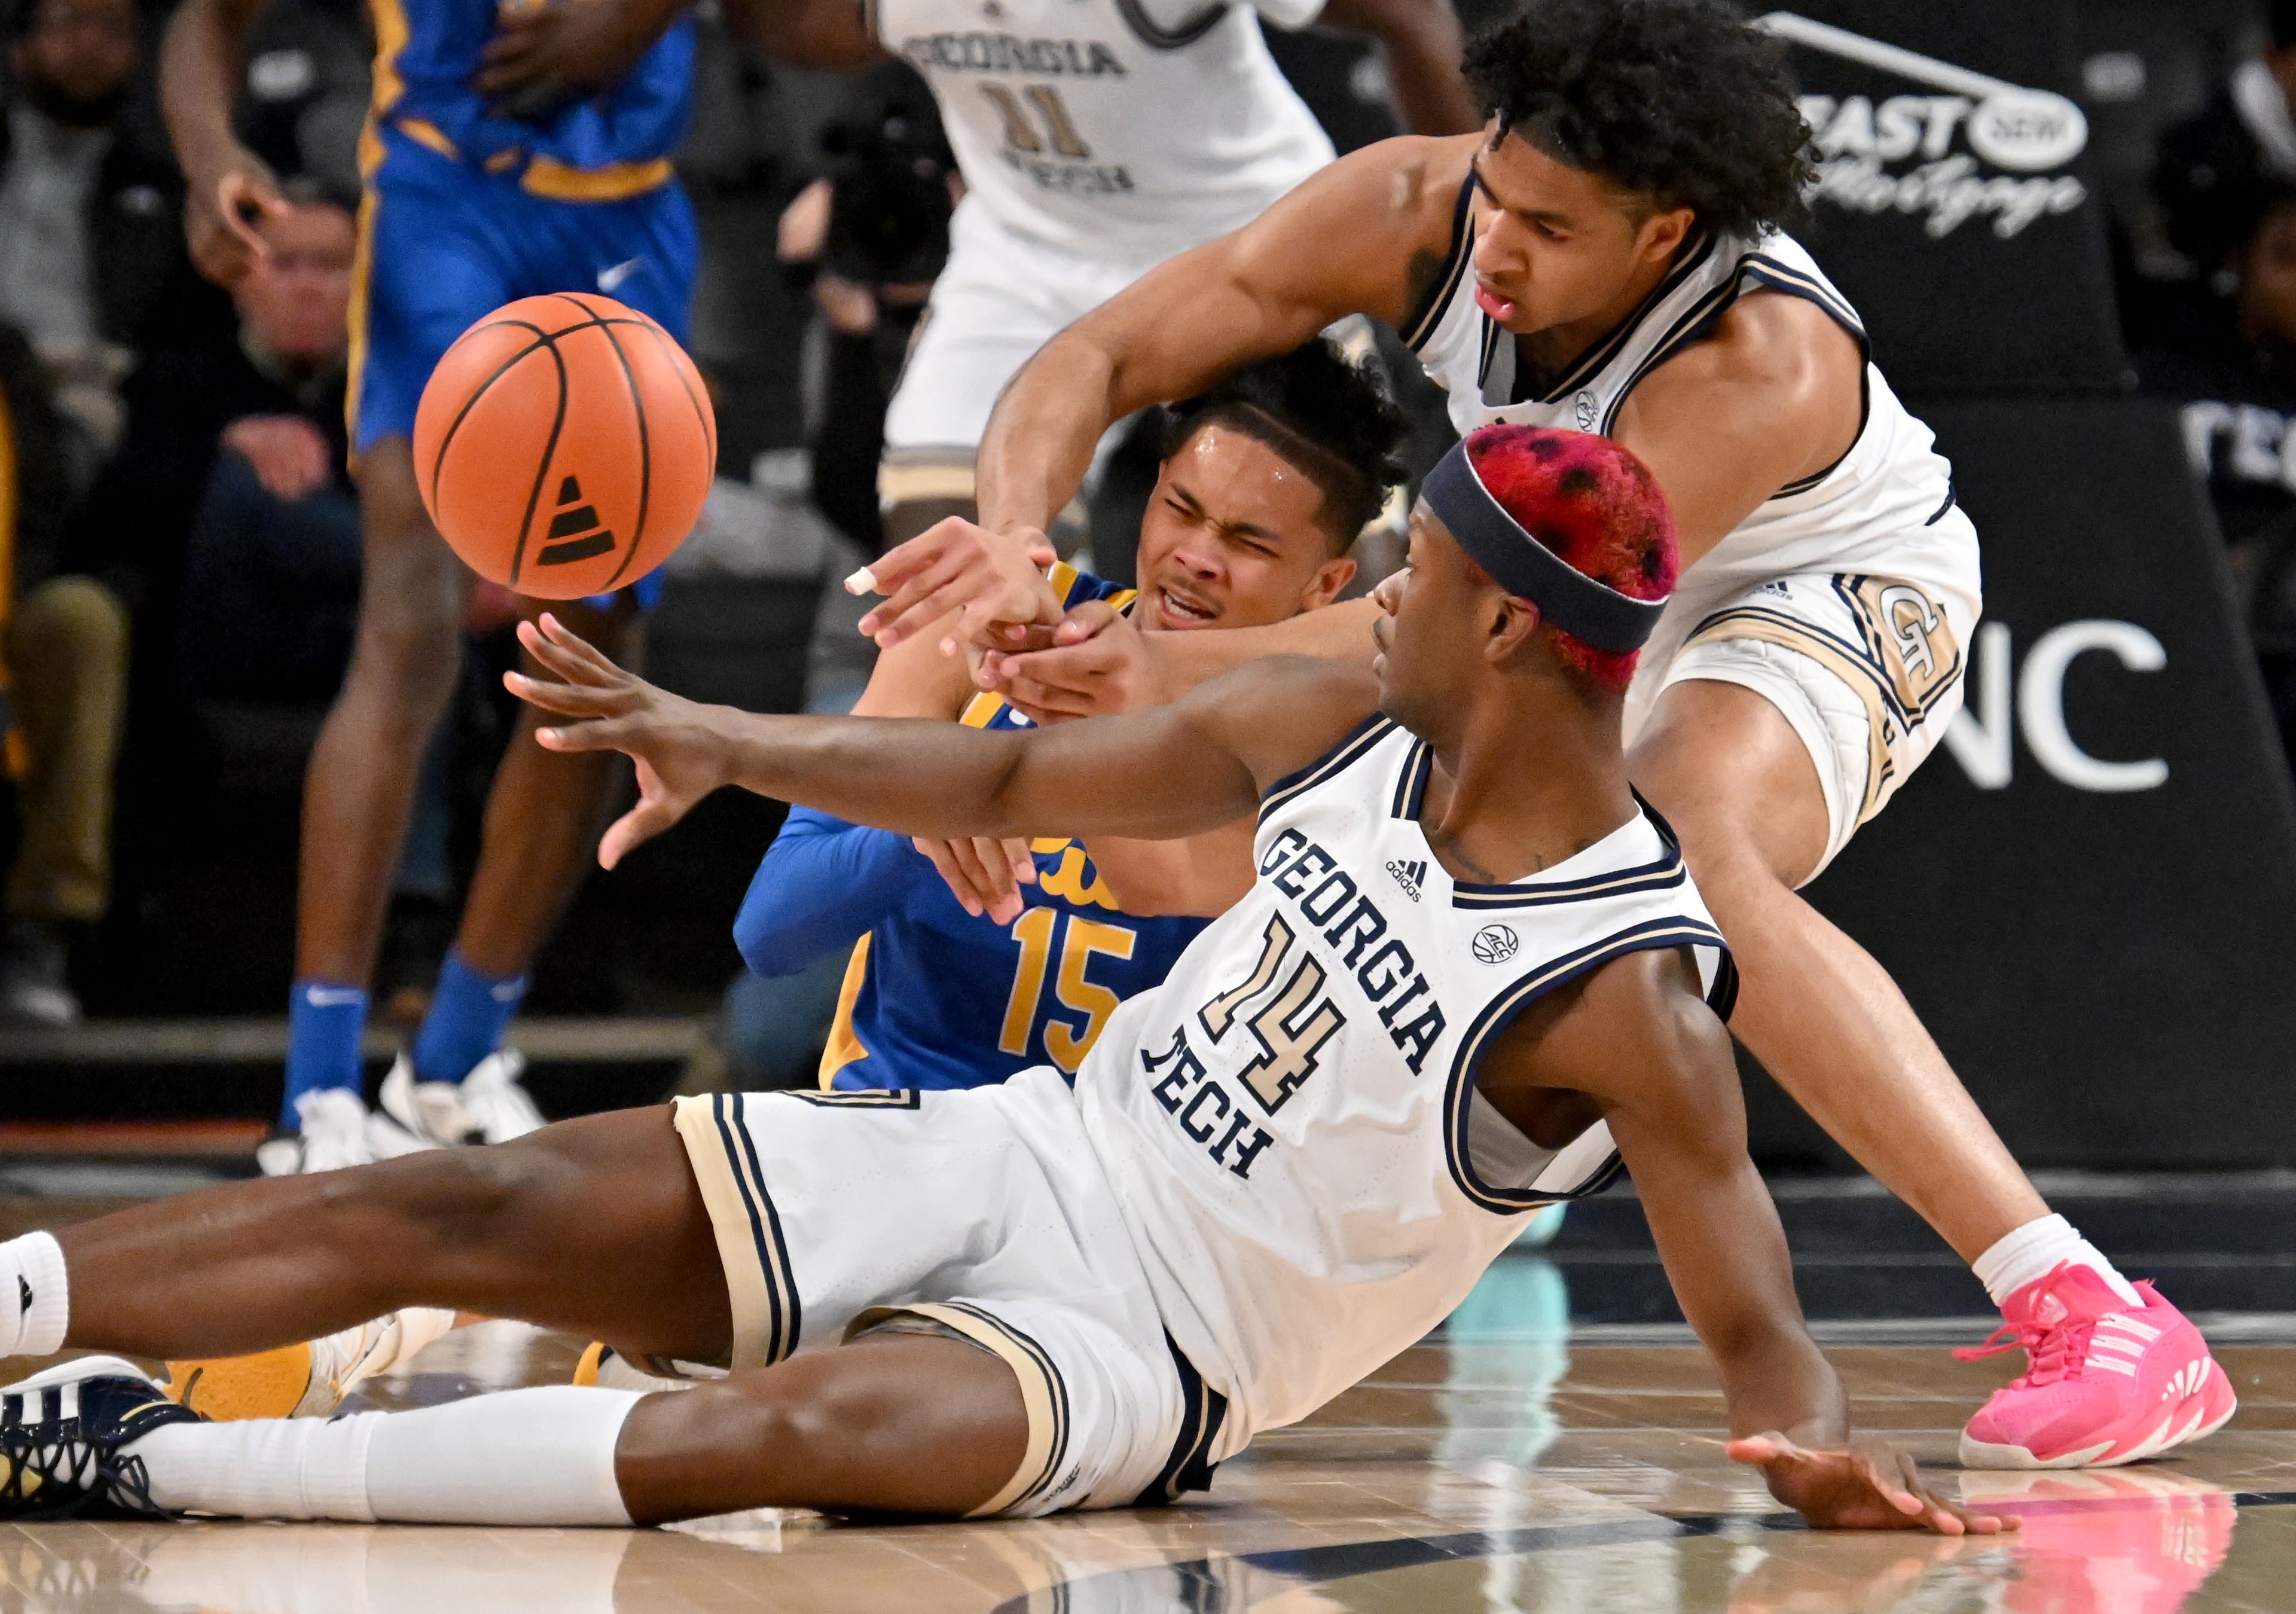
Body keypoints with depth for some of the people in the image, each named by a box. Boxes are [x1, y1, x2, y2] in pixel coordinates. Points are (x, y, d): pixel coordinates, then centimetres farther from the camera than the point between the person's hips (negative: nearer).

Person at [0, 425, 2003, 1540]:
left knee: (791, 1434, -37)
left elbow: (1755, 1320, -17)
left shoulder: (1634, 995, -18)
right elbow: (1013, 784, 12)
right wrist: (722, 740, 2)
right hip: (1021, 1153, 7)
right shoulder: (1345, 729, 2)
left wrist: (1823, 1447, -40)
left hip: (1140, 1351, -7)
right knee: (470, 1208, -10)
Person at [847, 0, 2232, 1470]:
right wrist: (1016, 538, -44)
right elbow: (1096, 361, -22)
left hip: (1842, 596, -7)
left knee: (1684, 852, -37)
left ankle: (2101, 1321, -39)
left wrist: (1177, 669, -57)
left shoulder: (1763, 372, -41)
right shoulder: (1411, 213, -26)